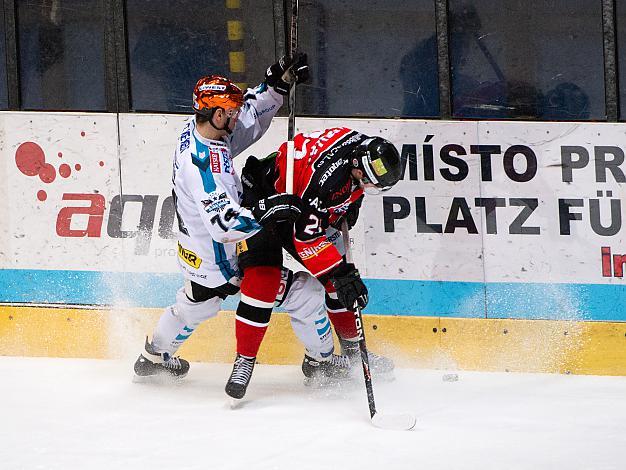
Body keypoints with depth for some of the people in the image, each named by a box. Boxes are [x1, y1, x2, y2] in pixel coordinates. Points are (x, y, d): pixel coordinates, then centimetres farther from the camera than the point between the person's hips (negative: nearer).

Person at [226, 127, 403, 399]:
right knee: (263, 277, -22)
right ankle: (244, 361, -14)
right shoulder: (325, 176, -40)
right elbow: (307, 236, -38)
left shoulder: (362, 145, -16)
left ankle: (351, 349, 22)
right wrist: (340, 274, -40)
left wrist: (352, 202, 7)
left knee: (338, 277, 7)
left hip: (301, 204, 9)